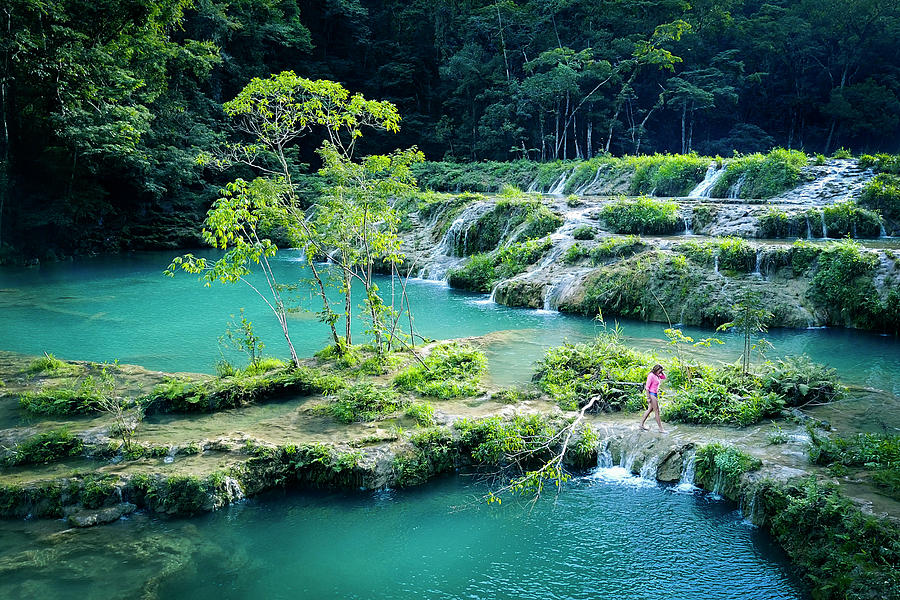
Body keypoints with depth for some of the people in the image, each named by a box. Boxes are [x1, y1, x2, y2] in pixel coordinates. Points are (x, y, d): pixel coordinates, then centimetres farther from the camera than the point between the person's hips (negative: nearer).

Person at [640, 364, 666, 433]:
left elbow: (664, 377, 23)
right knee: (657, 411, -5)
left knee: (650, 410, 14)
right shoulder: (651, 375, -16)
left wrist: (661, 372, 5)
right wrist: (648, 397, -19)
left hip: (655, 395, 10)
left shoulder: (657, 376, 9)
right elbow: (647, 387, -18)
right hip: (652, 394, -10)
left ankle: (641, 425, 20)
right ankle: (661, 429, 0)